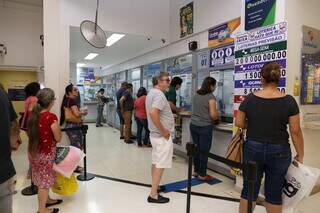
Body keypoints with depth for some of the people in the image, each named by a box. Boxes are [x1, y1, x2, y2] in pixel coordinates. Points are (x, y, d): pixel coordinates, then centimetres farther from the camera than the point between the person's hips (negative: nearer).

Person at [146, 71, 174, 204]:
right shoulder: (159, 94, -21)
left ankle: (155, 186, 34)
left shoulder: (151, 93, 11)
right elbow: (153, 113, -35)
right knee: (160, 165, 0)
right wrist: (163, 132, -25)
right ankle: (153, 195, 10)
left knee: (155, 163, 19)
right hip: (162, 136, -10)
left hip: (155, 134, 10)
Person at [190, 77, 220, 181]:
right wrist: (218, 115, 7)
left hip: (193, 125, 7)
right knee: (204, 150, 4)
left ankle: (196, 171, 26)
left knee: (197, 149, 15)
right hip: (205, 127, -7)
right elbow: (213, 115, -16)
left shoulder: (196, 95, 9)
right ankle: (202, 174, 15)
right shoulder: (210, 96, -11)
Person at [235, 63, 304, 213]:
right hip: (279, 152, 0)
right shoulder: (289, 101, -8)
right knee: (274, 192, 14)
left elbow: (239, 123, -1)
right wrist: (300, 155, 4)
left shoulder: (250, 99, -6)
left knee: (249, 189, 12)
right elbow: (295, 131, -6)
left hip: (253, 149, 1)